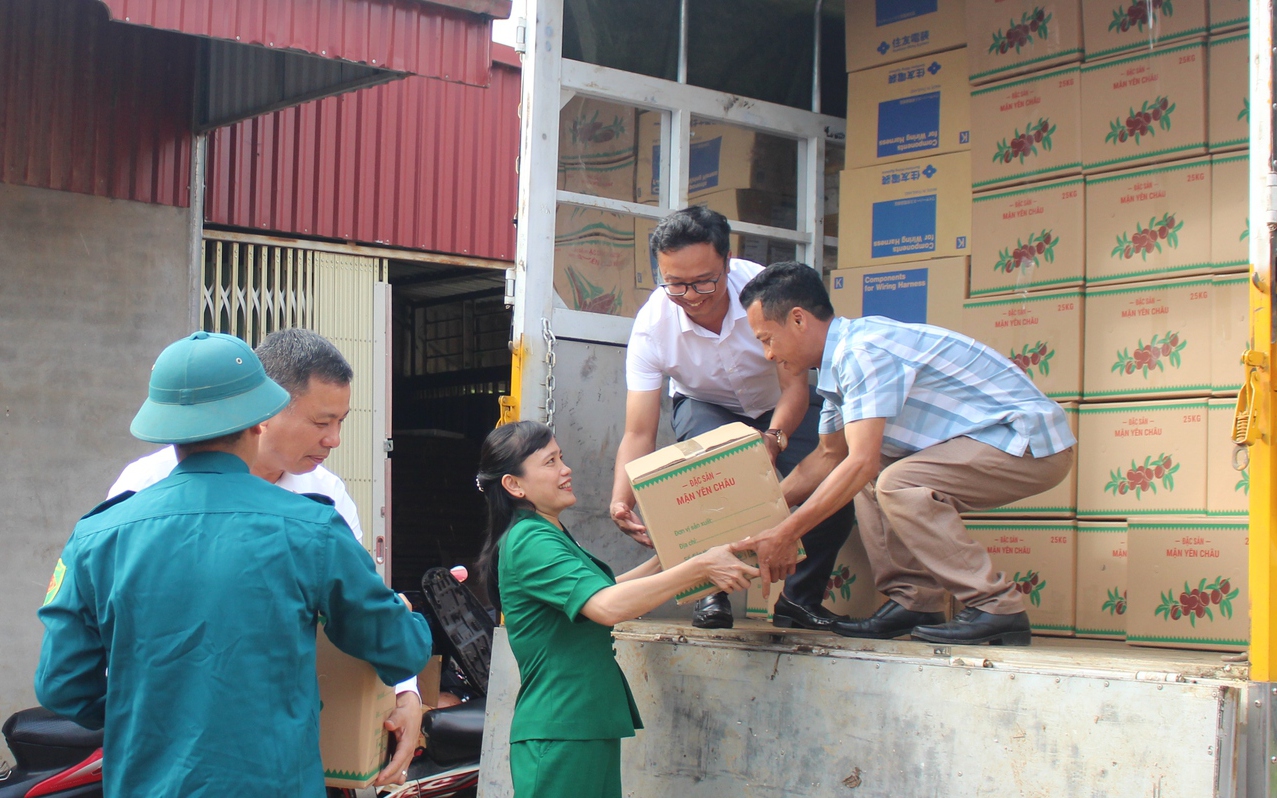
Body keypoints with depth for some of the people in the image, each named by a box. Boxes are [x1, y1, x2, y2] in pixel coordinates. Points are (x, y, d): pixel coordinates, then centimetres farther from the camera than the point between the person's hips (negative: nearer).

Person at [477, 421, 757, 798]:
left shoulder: (548, 535, 16)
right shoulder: (530, 542, -17)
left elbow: (598, 590, 27)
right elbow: (608, 607, -29)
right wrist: (700, 567, -25)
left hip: (590, 726, 10)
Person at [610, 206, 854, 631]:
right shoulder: (651, 324, -29)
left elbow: (795, 385, -29)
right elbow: (639, 433, -28)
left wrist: (773, 439, -51)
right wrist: (621, 500, -47)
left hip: (781, 405, 0)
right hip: (705, 406, 0)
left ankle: (800, 597, 0)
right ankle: (711, 592, -15)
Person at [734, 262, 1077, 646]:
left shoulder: (862, 351, -21)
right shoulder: (842, 355, 10)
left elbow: (861, 461, -27)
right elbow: (831, 456, 21)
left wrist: (785, 534, -24)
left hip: (1032, 442, -10)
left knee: (897, 483, -24)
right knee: (871, 479, 11)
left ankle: (998, 610, -17)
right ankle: (913, 601, 5)